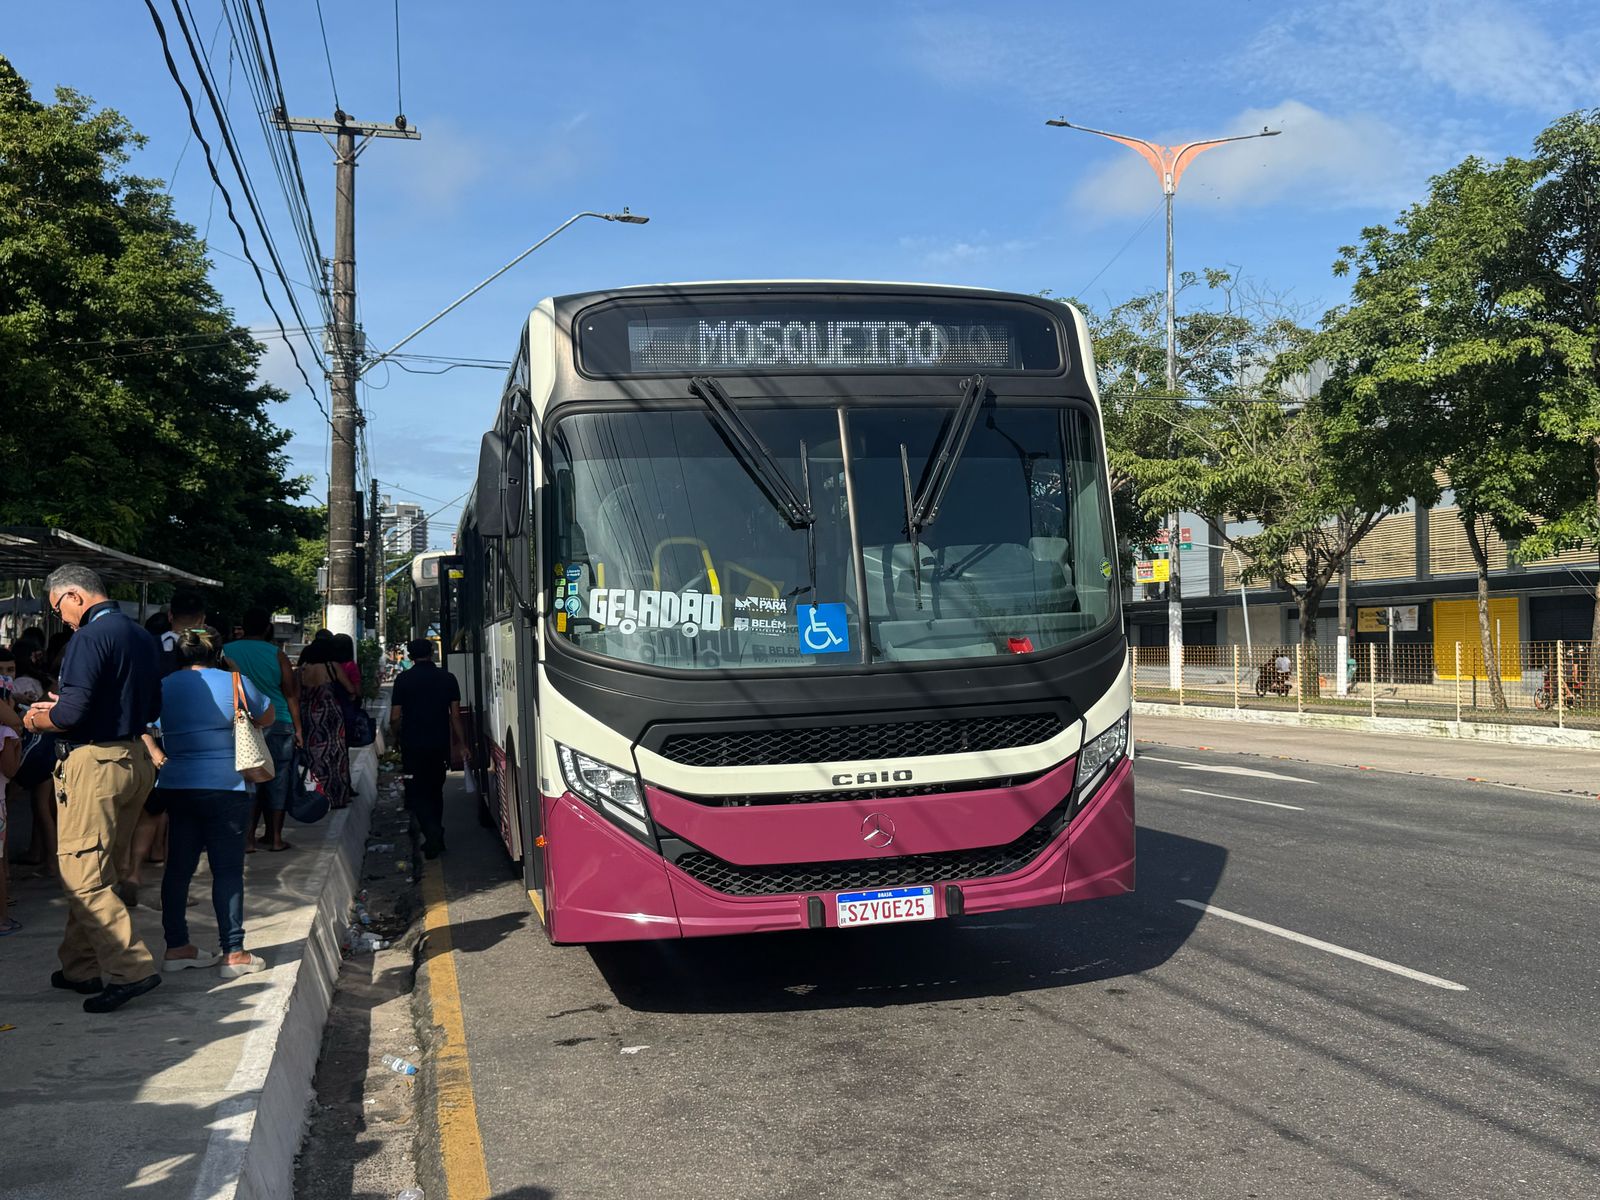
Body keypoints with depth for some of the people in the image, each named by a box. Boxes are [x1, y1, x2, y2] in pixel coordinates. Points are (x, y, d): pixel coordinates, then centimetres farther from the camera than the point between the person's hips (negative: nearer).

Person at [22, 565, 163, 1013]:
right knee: (98, 873, 17)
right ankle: (82, 967, 24)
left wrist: (40, 720, 1)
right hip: (135, 758, 9)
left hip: (93, 762, -9)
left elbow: (73, 712, -21)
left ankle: (130, 969, -10)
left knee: (82, 877, -5)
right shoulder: (142, 637, 13)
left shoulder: (90, 637, -14)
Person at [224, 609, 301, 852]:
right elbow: (291, 695, -1)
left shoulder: (227, 651, -1)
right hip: (278, 724, -1)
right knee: (277, 781, 6)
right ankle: (275, 838, 10)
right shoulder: (277, 655, -4)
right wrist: (298, 728, 6)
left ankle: (248, 838, 1)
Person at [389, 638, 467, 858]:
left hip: (413, 747, -3)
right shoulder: (447, 679, 0)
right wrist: (462, 745, 6)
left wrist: (398, 736, 15)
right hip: (439, 746, 3)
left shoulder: (403, 680, -6)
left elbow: (395, 718, -5)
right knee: (435, 791, 17)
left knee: (417, 793, 3)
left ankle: (433, 833, -18)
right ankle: (435, 838, 22)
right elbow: (455, 716, -1)